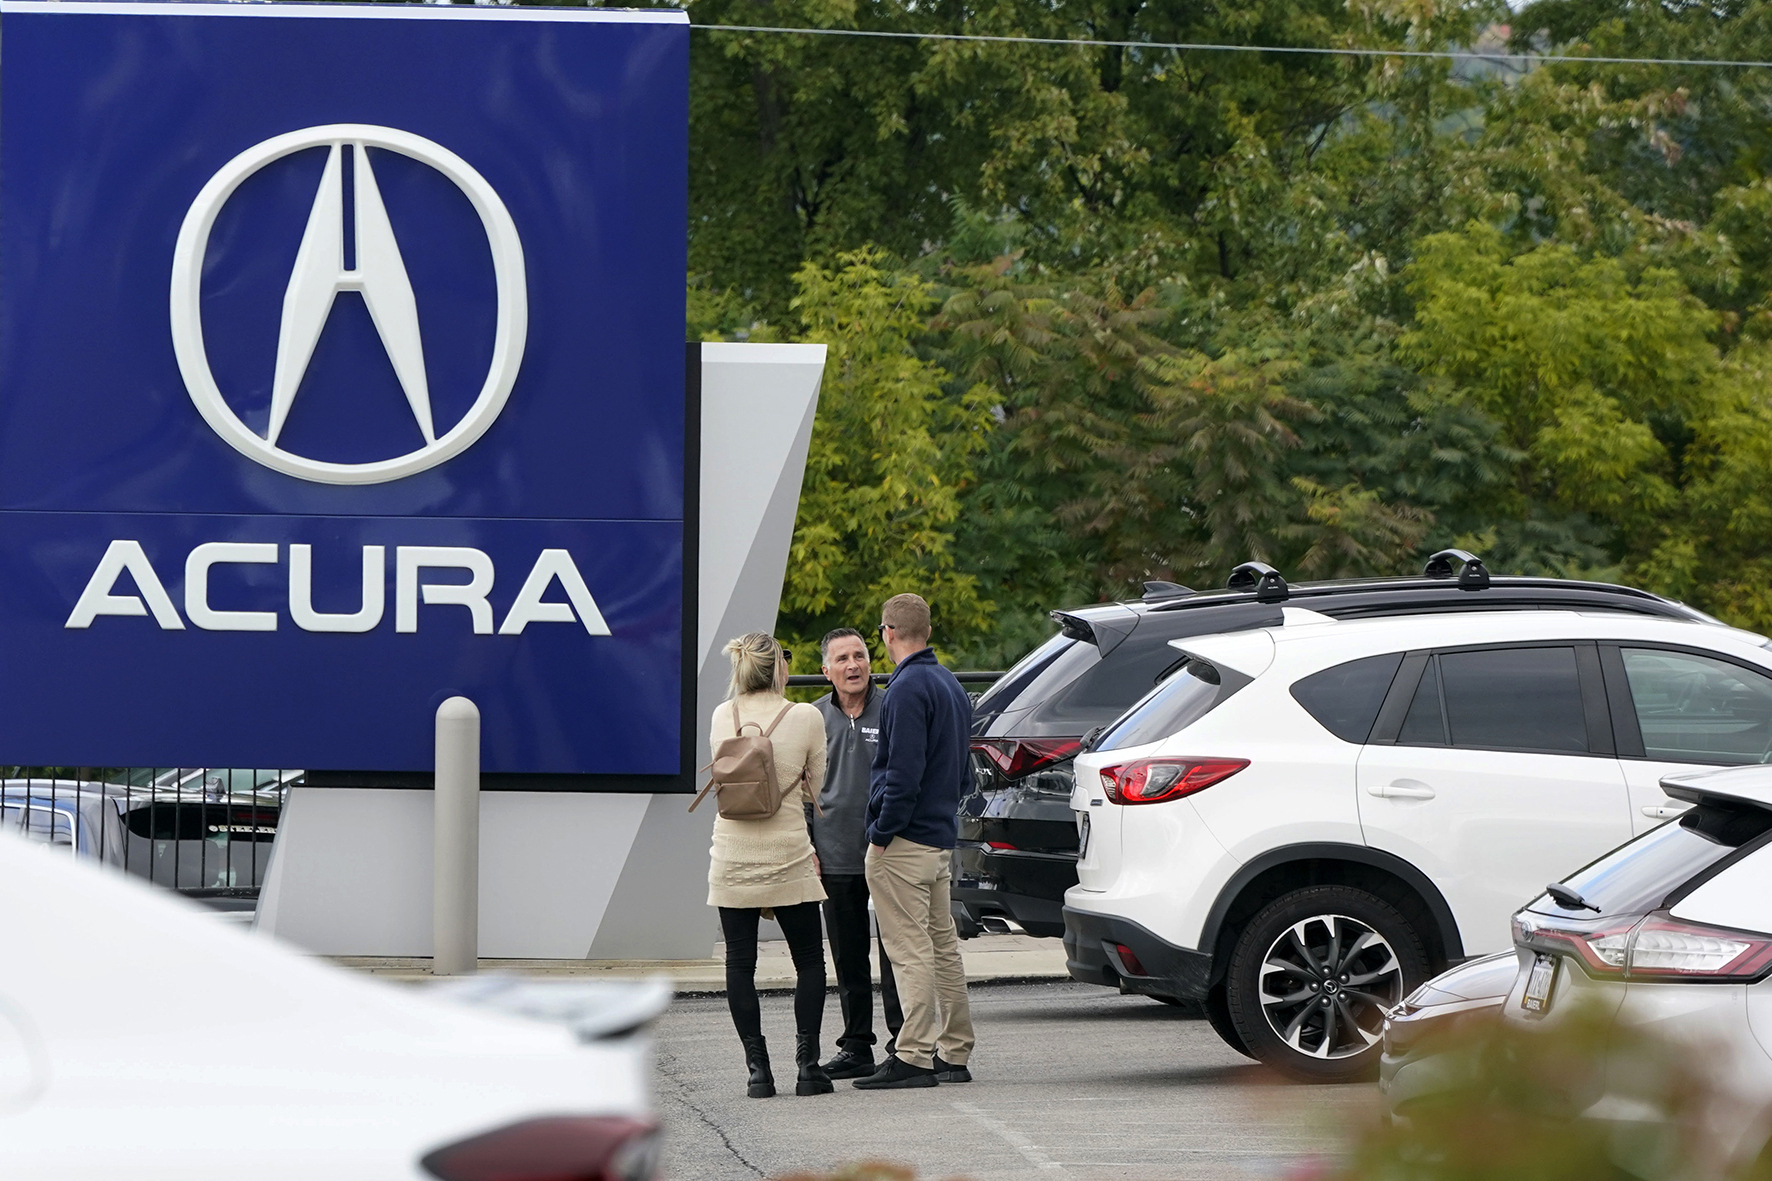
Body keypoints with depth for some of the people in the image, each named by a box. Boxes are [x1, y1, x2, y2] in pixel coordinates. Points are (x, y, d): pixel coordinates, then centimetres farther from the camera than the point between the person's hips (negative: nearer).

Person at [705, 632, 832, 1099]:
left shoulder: (723, 716, 2)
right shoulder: (805, 718, -7)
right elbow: (816, 789, 2)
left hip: (732, 856, 2)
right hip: (787, 856, -2)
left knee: (740, 963, 6)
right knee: (808, 961, 10)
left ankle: (758, 1069, 2)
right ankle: (807, 1065, 2)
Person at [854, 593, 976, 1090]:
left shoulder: (908, 688, -15)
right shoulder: (950, 685, 16)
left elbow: (904, 772, -22)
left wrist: (881, 834, -16)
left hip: (905, 842, -10)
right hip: (941, 838, 10)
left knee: (911, 951, -9)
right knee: (943, 946, 13)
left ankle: (913, 1057, -10)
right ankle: (954, 1054, 16)